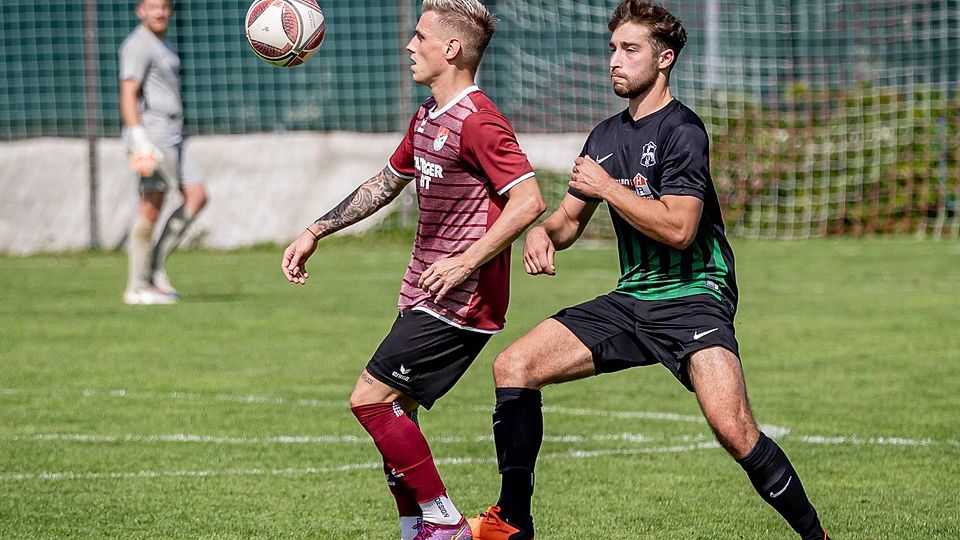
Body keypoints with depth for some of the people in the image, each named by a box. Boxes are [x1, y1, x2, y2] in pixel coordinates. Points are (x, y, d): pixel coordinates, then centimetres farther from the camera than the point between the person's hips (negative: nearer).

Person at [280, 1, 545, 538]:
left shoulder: (477, 122, -17)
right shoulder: (427, 118, 14)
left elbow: (529, 201, -25)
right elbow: (385, 184, 29)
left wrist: (466, 262, -25)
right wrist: (315, 233, 27)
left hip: (459, 302, -10)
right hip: (422, 295, 10)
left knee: (371, 398, -11)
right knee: (394, 411, 9)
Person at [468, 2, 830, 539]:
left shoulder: (682, 130, -11)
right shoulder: (606, 137, 14)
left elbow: (678, 228, -21)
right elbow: (571, 218, 24)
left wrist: (608, 187, -14)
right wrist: (542, 233, 1)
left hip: (692, 298, -8)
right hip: (631, 300, 8)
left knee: (733, 428, -28)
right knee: (513, 365, -3)